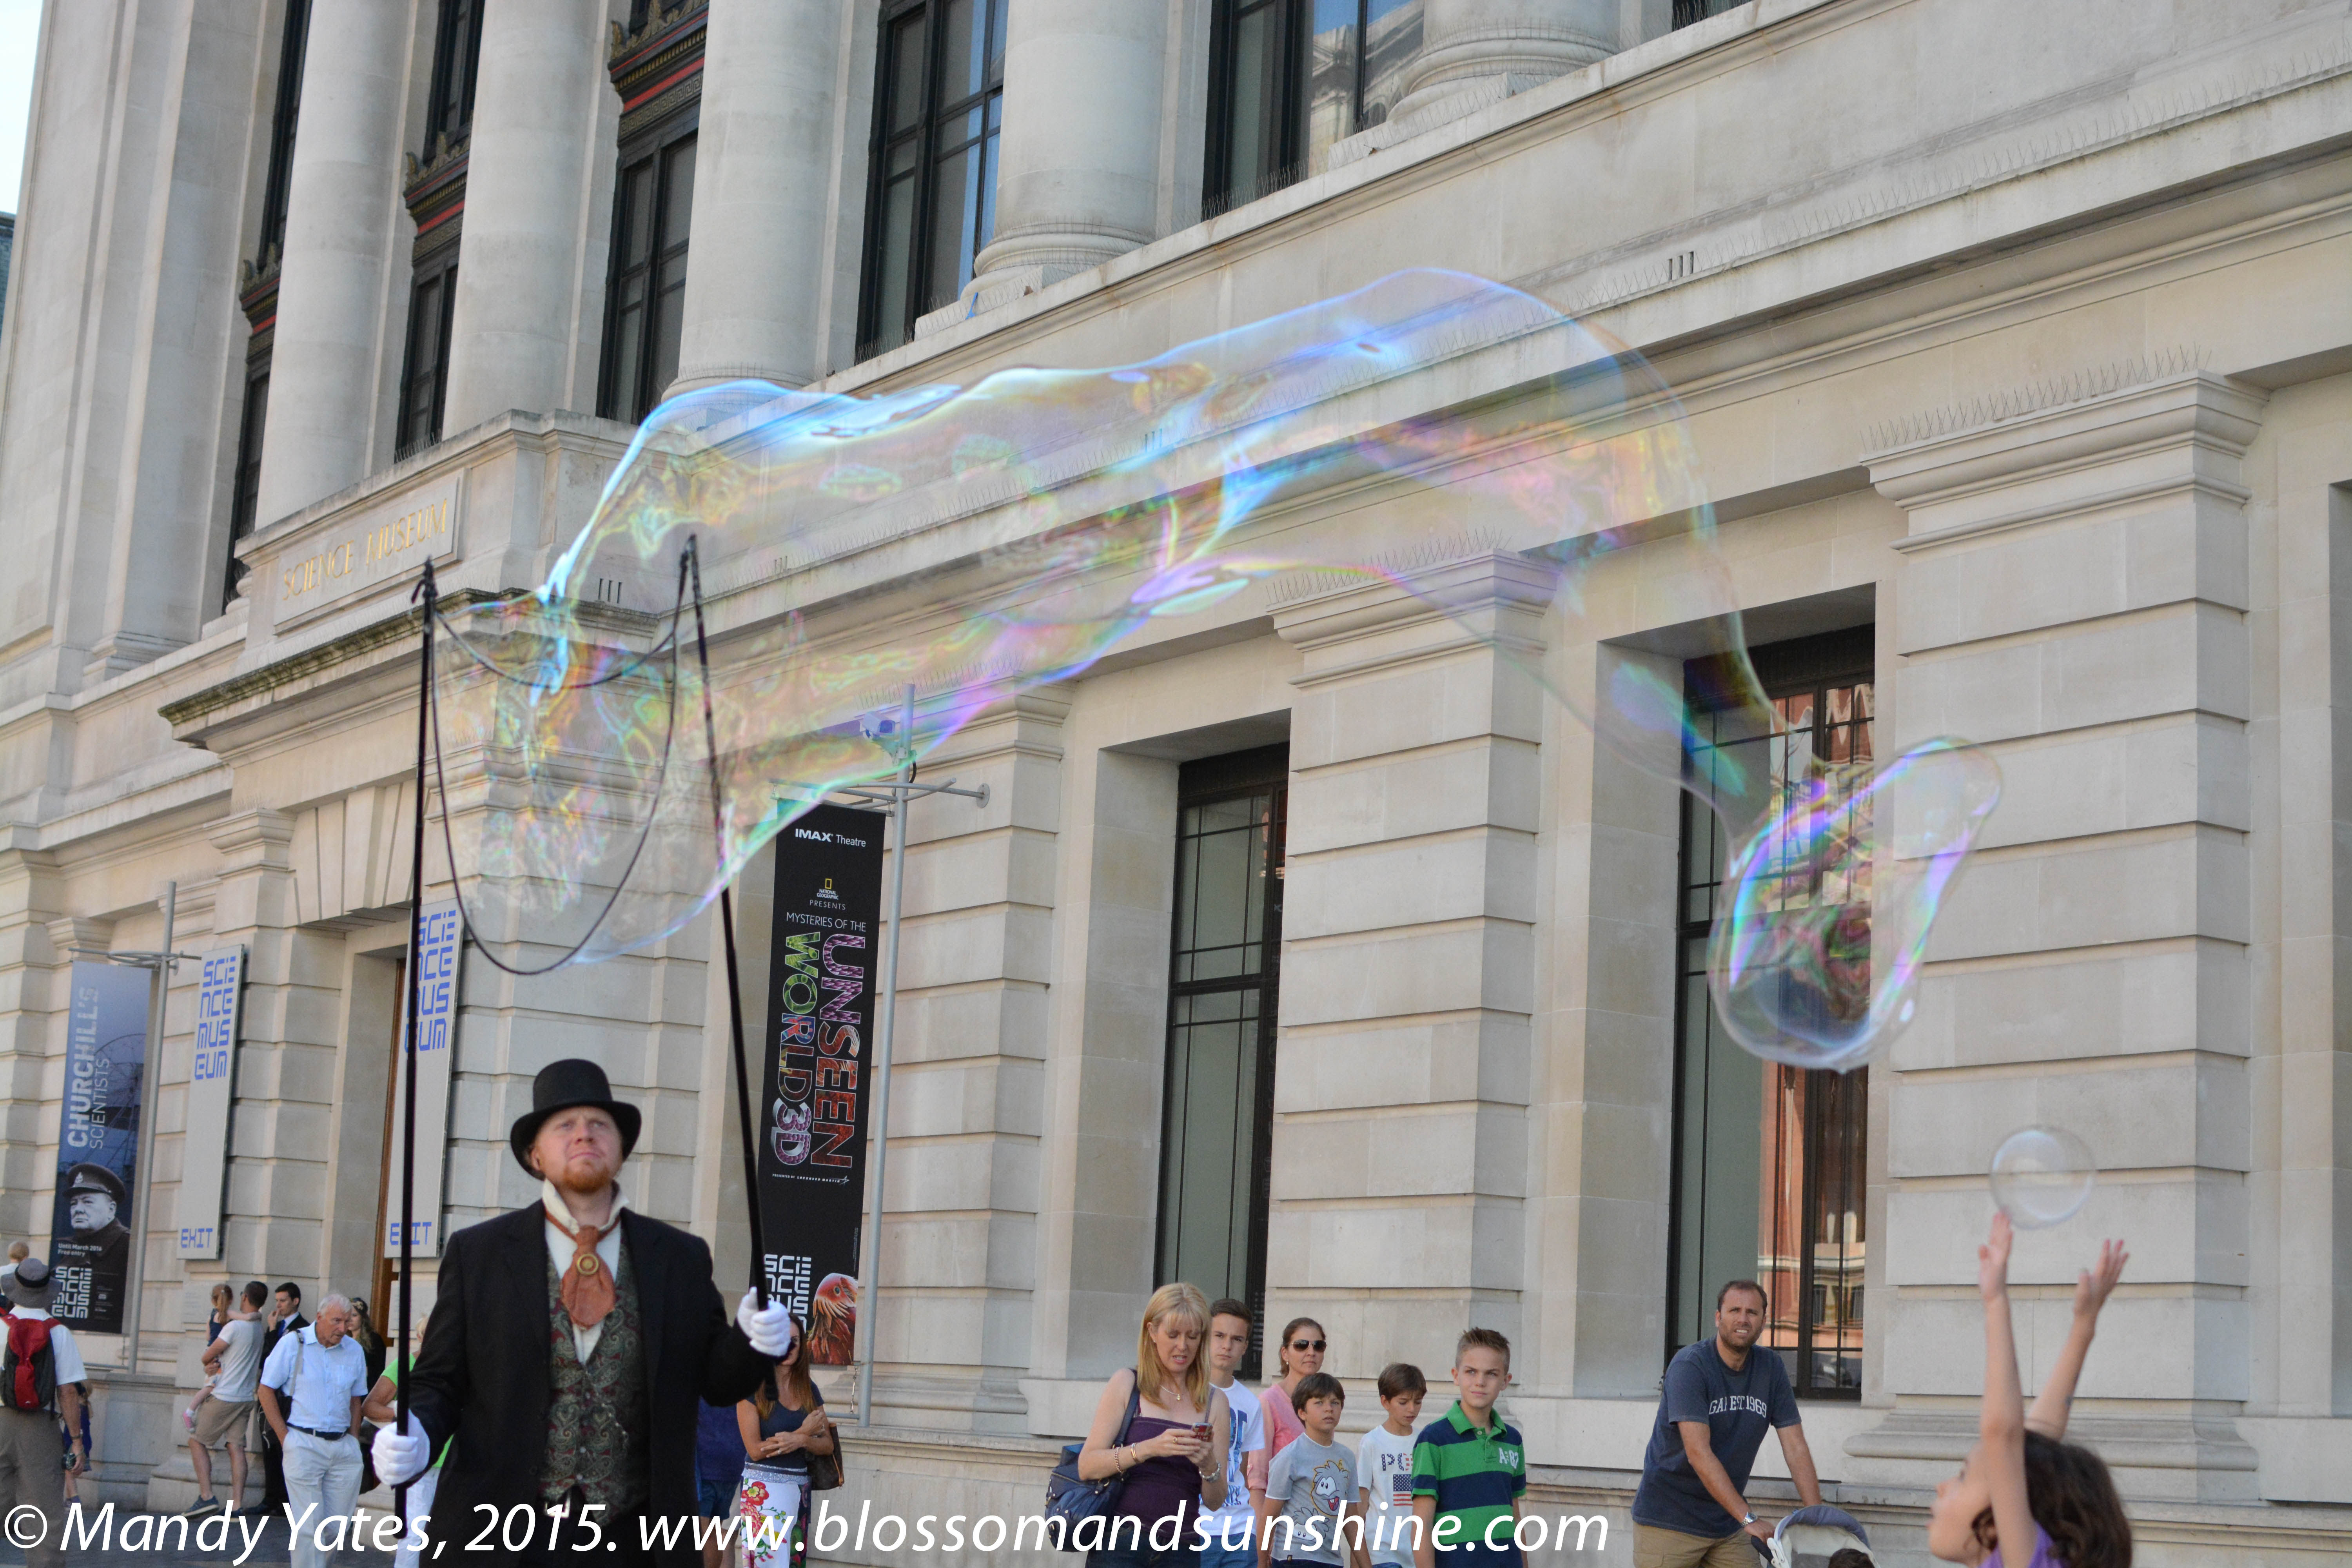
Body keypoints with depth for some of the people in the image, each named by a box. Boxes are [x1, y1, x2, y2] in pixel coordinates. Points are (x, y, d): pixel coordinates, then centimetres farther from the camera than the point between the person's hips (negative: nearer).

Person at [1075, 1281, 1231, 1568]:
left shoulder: (1215, 1402, 8)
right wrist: (1148, 1449, -20)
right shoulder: (1127, 1383, 3)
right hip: (1120, 1544, -2)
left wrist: (1209, 1466, -12)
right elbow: (1087, 1466, -7)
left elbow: (1215, 1502, 9)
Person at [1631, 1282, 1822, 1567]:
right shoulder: (1690, 1365, -16)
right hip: (1669, 1521, -5)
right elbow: (1698, 1453, -24)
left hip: (1726, 1524, 5)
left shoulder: (1771, 1368, 3)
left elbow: (1796, 1448, 1)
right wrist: (1748, 1518, -30)